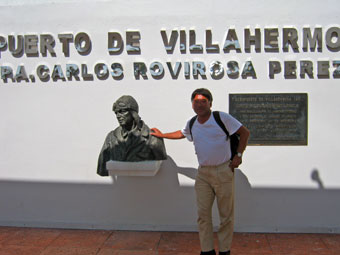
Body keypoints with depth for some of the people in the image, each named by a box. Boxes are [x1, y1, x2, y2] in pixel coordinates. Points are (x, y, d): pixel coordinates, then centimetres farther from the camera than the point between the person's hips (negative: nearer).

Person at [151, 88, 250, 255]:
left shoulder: (222, 118, -7)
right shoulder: (191, 124, 8)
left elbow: (245, 132, -2)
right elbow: (181, 134, 31)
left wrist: (238, 155, -7)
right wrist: (162, 135, 32)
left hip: (223, 171, -4)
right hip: (203, 173, 4)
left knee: (226, 214, 3)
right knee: (203, 213, 2)